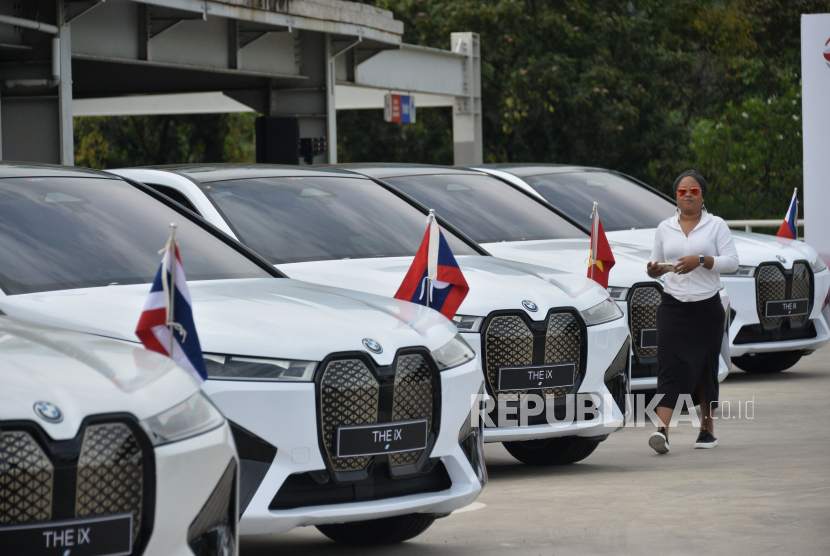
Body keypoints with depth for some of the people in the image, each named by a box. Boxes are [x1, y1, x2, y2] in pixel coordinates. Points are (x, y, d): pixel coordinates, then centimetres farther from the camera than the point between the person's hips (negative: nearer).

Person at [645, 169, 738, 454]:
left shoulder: (716, 225, 4)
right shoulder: (665, 228, 12)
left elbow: (732, 261, -4)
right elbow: (657, 262, 18)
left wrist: (701, 261, -18)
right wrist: (653, 270, -6)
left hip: (707, 307, -1)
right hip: (672, 306, 1)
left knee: (706, 368, 6)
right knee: (670, 366, -12)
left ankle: (707, 428, 20)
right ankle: (661, 429, -23)